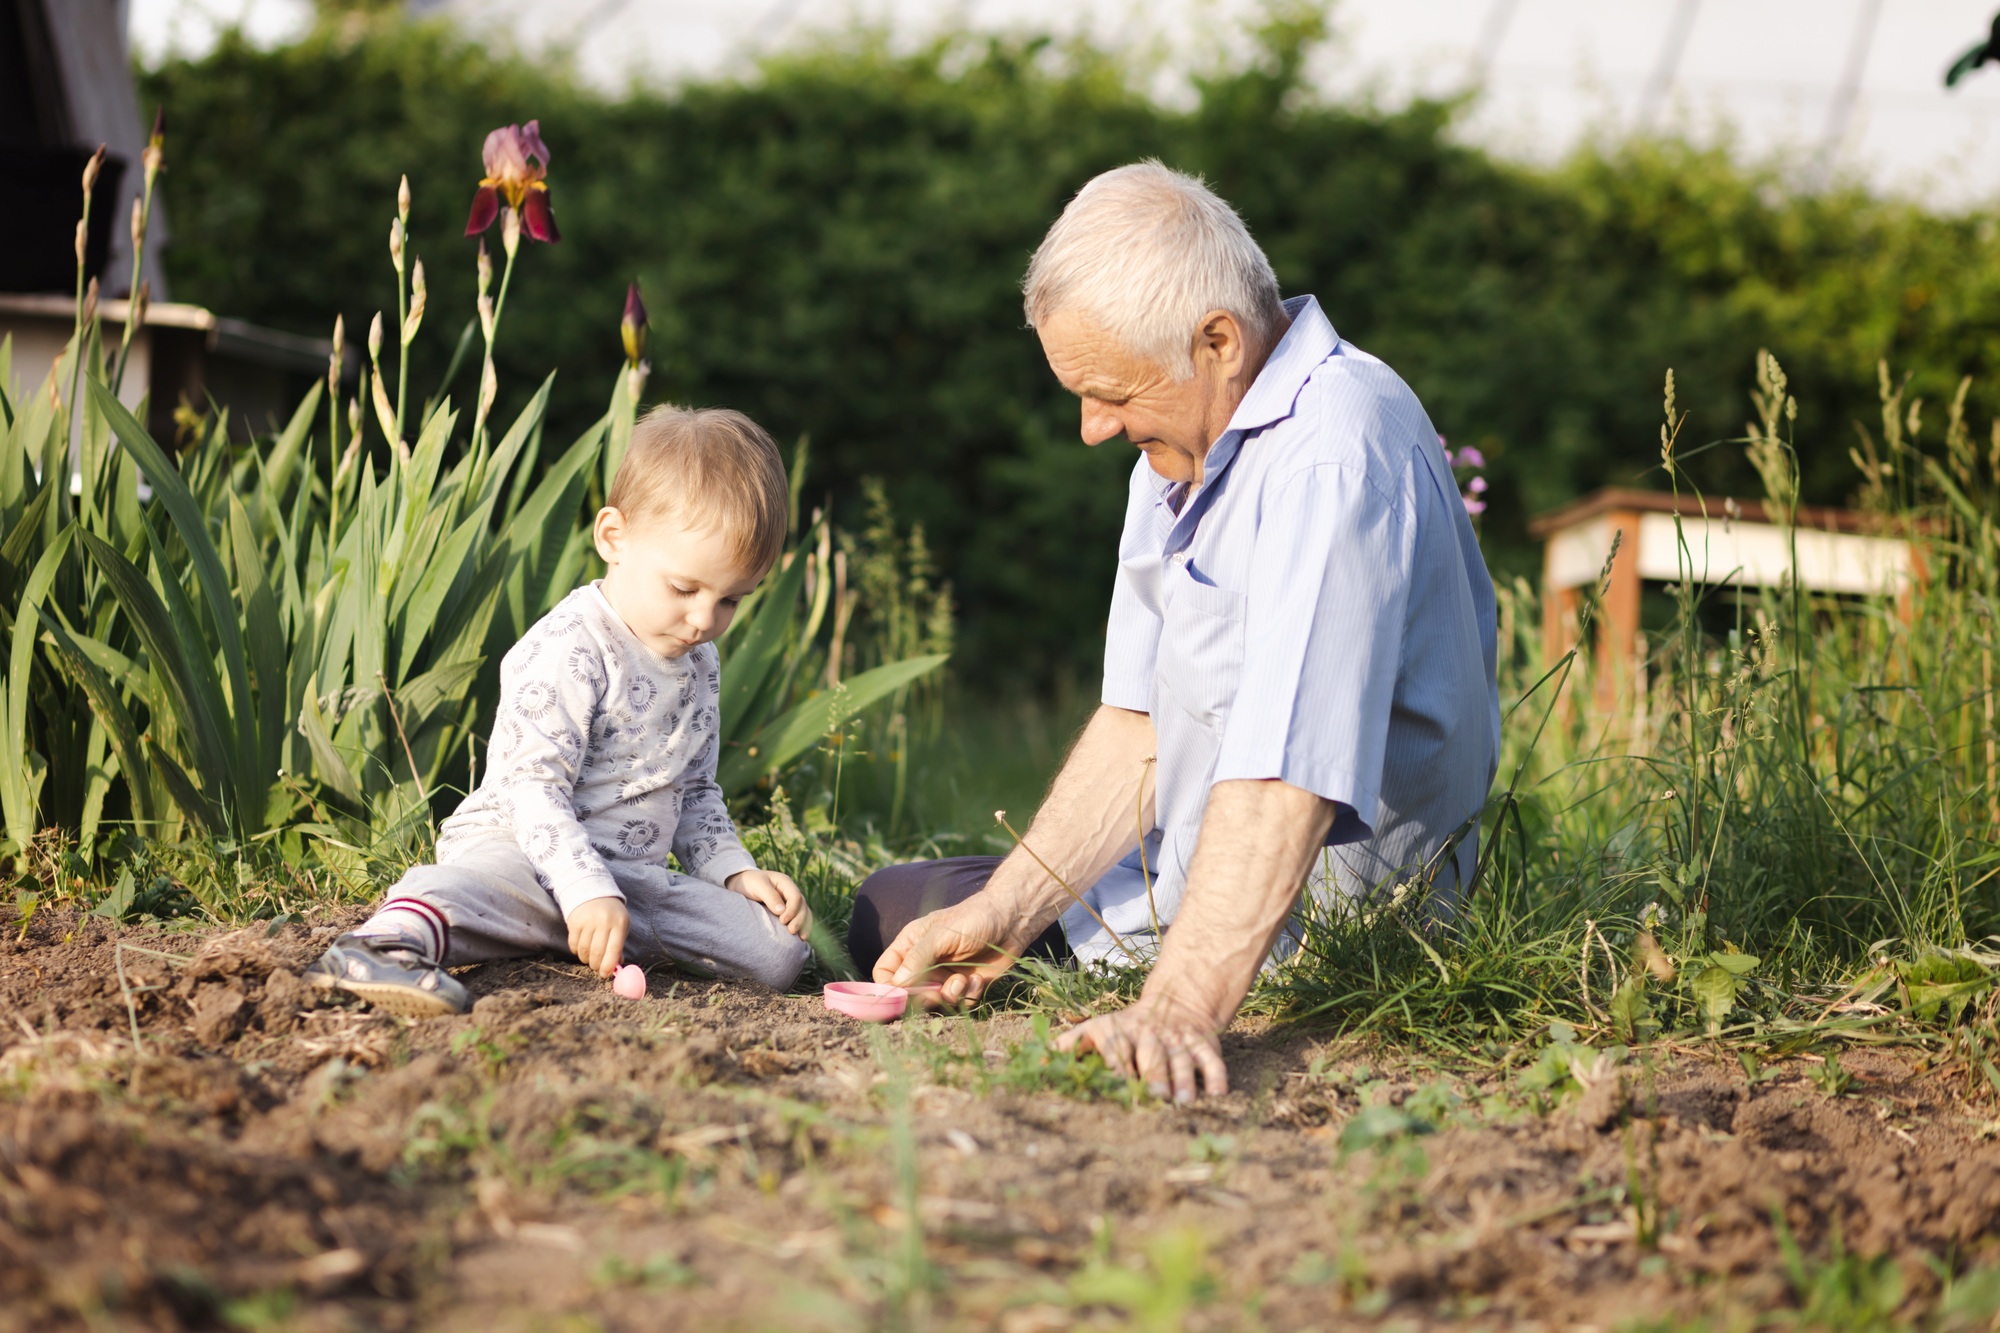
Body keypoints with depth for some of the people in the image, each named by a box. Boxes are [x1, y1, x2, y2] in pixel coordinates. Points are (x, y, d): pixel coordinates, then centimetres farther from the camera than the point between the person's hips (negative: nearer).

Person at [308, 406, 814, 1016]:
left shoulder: (699, 663, 13)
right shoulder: (569, 651, -14)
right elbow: (532, 786, -21)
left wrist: (735, 871, 8)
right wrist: (586, 891, -32)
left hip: (635, 878, 8)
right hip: (523, 846, -8)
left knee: (779, 951, -7)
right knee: (489, 880, -44)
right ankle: (390, 943, -67)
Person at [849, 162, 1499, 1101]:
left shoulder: (1330, 452, -28)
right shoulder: (1183, 443, 5)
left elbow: (1285, 774, -38)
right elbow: (1142, 725, 4)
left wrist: (1180, 1007, -47)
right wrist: (1006, 910, -9)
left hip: (1314, 916, -10)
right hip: (1193, 872, 10)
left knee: (889, 911, -4)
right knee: (889, 908, 21)